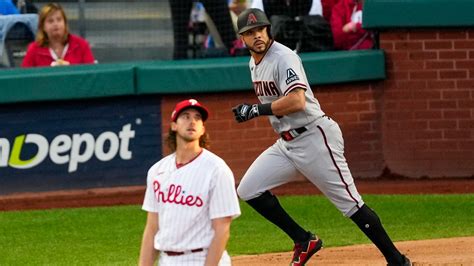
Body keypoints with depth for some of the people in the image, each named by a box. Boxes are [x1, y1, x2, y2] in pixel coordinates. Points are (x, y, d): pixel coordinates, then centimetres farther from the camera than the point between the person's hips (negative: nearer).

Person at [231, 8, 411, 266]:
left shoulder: (283, 58, -16)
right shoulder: (254, 63, 12)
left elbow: (296, 101, -29)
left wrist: (255, 110, -23)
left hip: (314, 137, -9)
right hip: (286, 143, 9)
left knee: (349, 202, -8)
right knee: (248, 190, 1)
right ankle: (304, 241, 9)